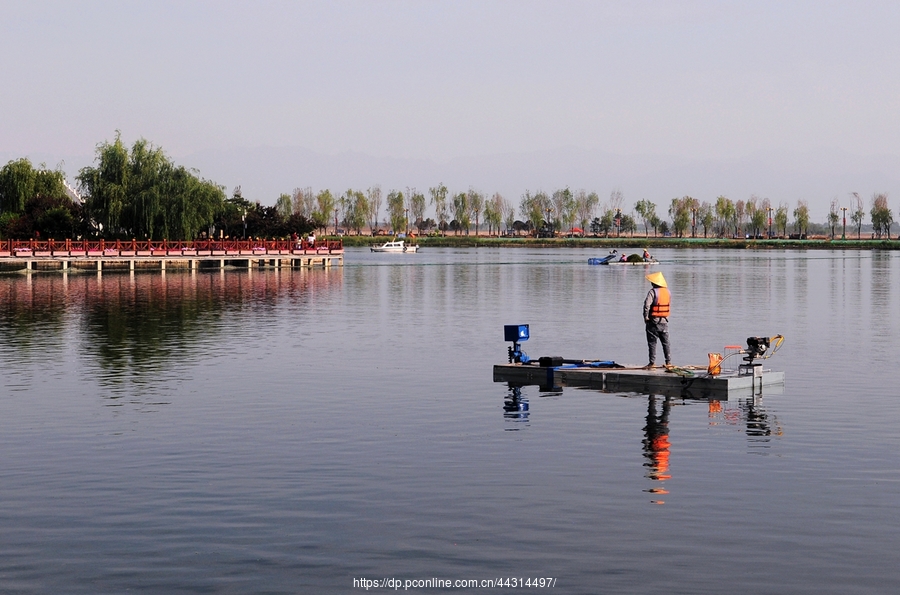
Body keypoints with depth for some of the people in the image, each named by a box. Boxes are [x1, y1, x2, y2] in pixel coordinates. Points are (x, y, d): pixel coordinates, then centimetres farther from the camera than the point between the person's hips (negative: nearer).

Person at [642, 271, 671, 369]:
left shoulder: (653, 291, -15)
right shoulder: (668, 292, 6)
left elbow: (647, 304, -23)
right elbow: (669, 306, 11)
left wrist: (646, 316, -11)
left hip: (653, 321, -5)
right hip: (664, 321, 5)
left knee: (652, 343, 1)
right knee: (666, 343, 11)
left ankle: (652, 363, 1)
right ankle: (668, 362, 12)